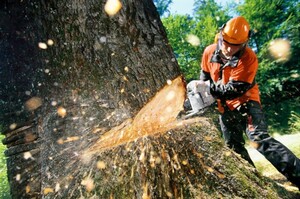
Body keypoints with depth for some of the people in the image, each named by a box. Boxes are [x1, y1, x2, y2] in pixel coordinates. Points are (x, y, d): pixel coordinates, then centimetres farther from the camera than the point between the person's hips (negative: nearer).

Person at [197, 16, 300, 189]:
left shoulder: (248, 58, -23)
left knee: (260, 139, -24)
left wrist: (209, 88, -28)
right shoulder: (209, 52, -7)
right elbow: (205, 74, 10)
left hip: (245, 102, -5)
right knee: (234, 146, 9)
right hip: (225, 107, 5)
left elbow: (235, 89, -27)